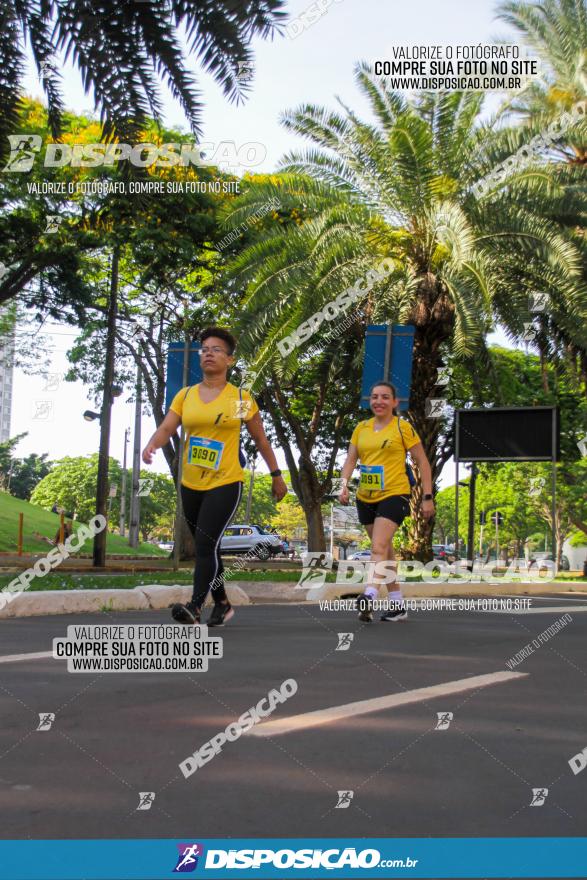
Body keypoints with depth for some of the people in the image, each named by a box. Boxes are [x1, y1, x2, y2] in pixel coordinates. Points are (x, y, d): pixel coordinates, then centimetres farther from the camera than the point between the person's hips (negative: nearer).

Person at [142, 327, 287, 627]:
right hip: (191, 485, 4)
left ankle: (194, 607, -19)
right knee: (206, 547, 13)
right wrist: (152, 445, -25)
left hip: (225, 483, -4)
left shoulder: (241, 398, -1)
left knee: (206, 544, -17)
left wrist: (277, 475, 10)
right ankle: (222, 603, 29)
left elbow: (260, 439, 7)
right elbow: (166, 428, -4)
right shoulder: (185, 395, 7)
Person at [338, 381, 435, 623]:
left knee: (379, 547, -22)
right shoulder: (361, 428, 10)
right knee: (384, 550, 12)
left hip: (394, 495, -6)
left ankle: (369, 597, -35)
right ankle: (397, 604, 21)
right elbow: (350, 460, 10)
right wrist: (344, 485, -8)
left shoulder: (403, 427, -3)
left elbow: (422, 462, -2)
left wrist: (427, 497, -6)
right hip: (366, 498, 6)